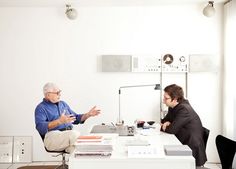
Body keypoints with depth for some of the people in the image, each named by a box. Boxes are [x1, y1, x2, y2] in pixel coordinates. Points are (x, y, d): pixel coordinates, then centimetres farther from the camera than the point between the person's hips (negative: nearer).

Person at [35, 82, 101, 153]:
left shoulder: (63, 104, 24)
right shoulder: (41, 108, 2)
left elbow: (75, 118, 27)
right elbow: (41, 127, -15)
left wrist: (88, 115, 10)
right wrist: (59, 121, -27)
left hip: (69, 134, 6)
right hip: (52, 137, -6)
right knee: (74, 134, -35)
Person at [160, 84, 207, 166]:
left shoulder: (184, 110, -23)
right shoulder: (172, 107, 3)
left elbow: (172, 129, -25)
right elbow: (165, 120, 14)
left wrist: (162, 127, -7)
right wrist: (167, 123, -9)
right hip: (182, 144, 8)